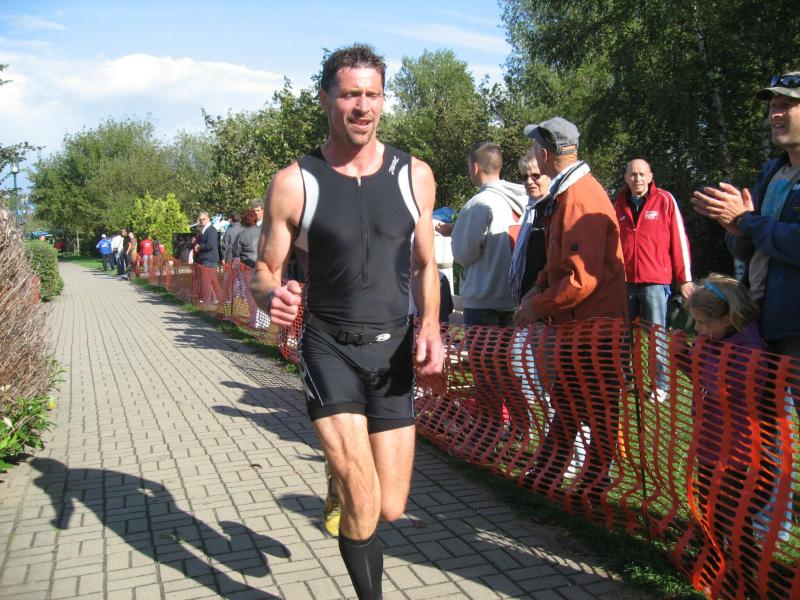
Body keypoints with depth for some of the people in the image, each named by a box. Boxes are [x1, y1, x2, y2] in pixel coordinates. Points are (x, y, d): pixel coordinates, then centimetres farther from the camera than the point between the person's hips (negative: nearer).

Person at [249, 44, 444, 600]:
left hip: (393, 349, 3)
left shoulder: (414, 176, 2)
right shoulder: (293, 183, -6)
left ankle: (342, 474, 43)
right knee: (363, 507, -11)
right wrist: (272, 297, -24)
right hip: (330, 349, -2)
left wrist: (430, 327, -6)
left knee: (390, 508, 9)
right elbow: (266, 272, 0)